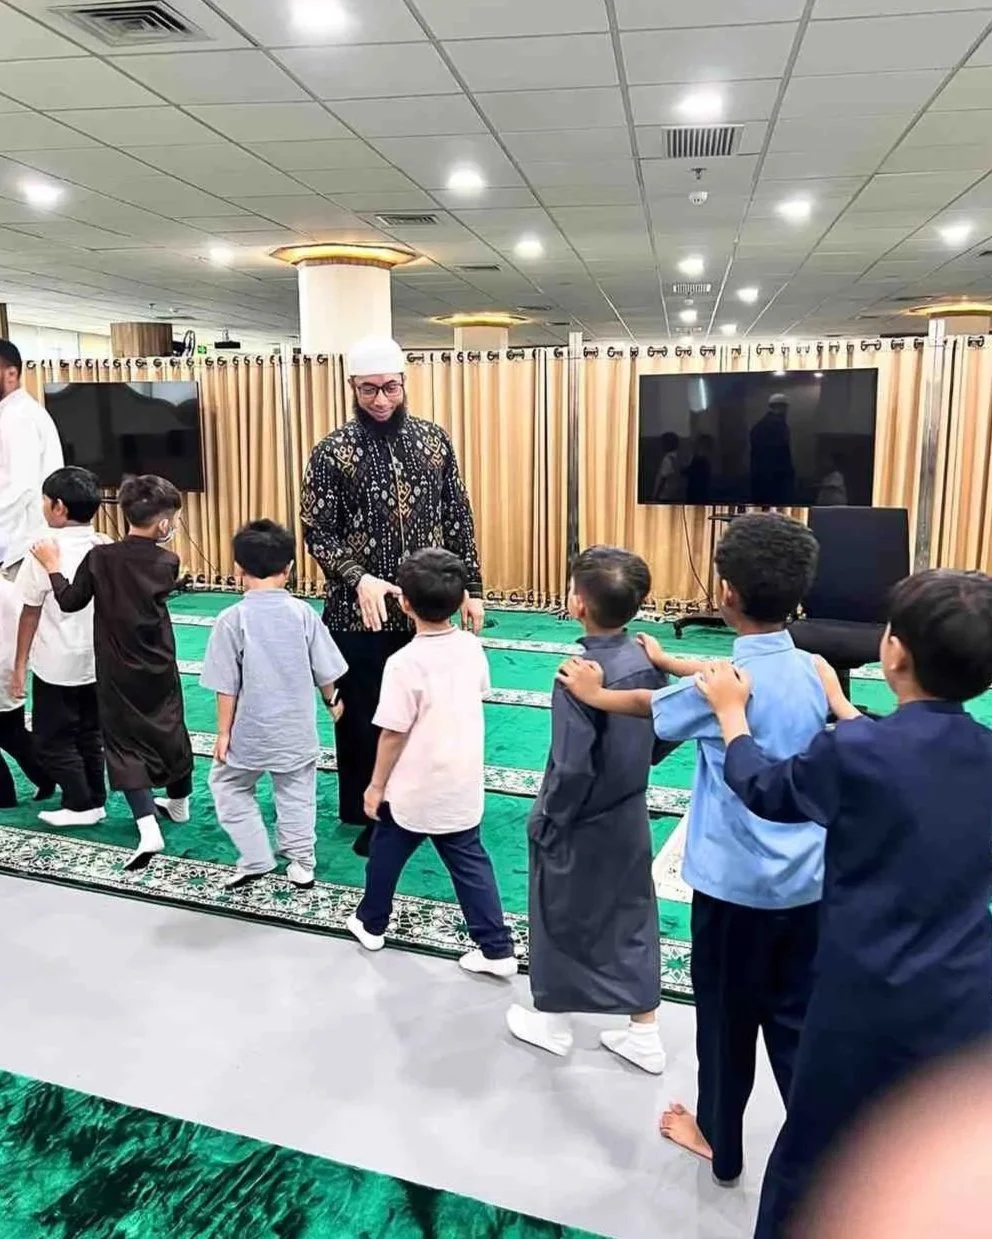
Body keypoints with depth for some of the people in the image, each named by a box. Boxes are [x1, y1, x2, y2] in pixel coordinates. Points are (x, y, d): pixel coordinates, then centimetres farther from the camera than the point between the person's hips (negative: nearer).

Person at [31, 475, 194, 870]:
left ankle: (149, 829, -10)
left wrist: (52, 566, 9)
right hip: (159, 669, 2)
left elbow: (71, 601, -5)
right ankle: (179, 803, 41)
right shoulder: (167, 563, -11)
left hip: (118, 672, -2)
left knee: (126, 742, 4)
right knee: (170, 729, 21)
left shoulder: (100, 557, -16)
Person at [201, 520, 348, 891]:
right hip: (297, 731, 3)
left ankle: (256, 859, 18)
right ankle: (302, 864, 26)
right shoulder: (302, 612, -8)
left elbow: (227, 686, -12)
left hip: (250, 732, -2)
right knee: (296, 794, 19)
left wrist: (223, 733, 0)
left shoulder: (232, 618, -14)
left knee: (228, 785, 21)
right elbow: (325, 671, 0)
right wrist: (332, 700, 20)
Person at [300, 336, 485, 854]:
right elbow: (317, 533, -8)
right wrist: (359, 578, -24)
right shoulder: (332, 452, -6)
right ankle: (368, 816, 28)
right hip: (359, 614, -2)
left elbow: (458, 518, 7)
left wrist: (472, 587, 4)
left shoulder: (434, 438, 4)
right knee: (362, 718, 9)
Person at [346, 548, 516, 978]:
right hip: (463, 786, 5)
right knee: (470, 863, 15)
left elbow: (393, 734, -18)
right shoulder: (472, 647, -5)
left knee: (385, 855, 20)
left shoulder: (405, 662, -23)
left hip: (414, 790, -5)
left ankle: (370, 924, 40)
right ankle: (496, 949, 16)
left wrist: (376, 786, -6)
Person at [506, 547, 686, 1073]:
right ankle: (643, 1033, 32)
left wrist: (545, 822, -10)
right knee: (633, 916, 19)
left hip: (579, 825, -6)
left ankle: (551, 1020, 36)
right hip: (630, 816, 6)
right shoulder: (648, 661, -7)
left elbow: (572, 767, -25)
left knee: (560, 918, 16)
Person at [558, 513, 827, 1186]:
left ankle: (720, 1142, 36)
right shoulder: (813, 673, -3)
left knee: (726, 1017, 16)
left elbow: (650, 708, -2)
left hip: (736, 884, -5)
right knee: (795, 1018, 19)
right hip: (806, 881, 5)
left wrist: (594, 693, 17)